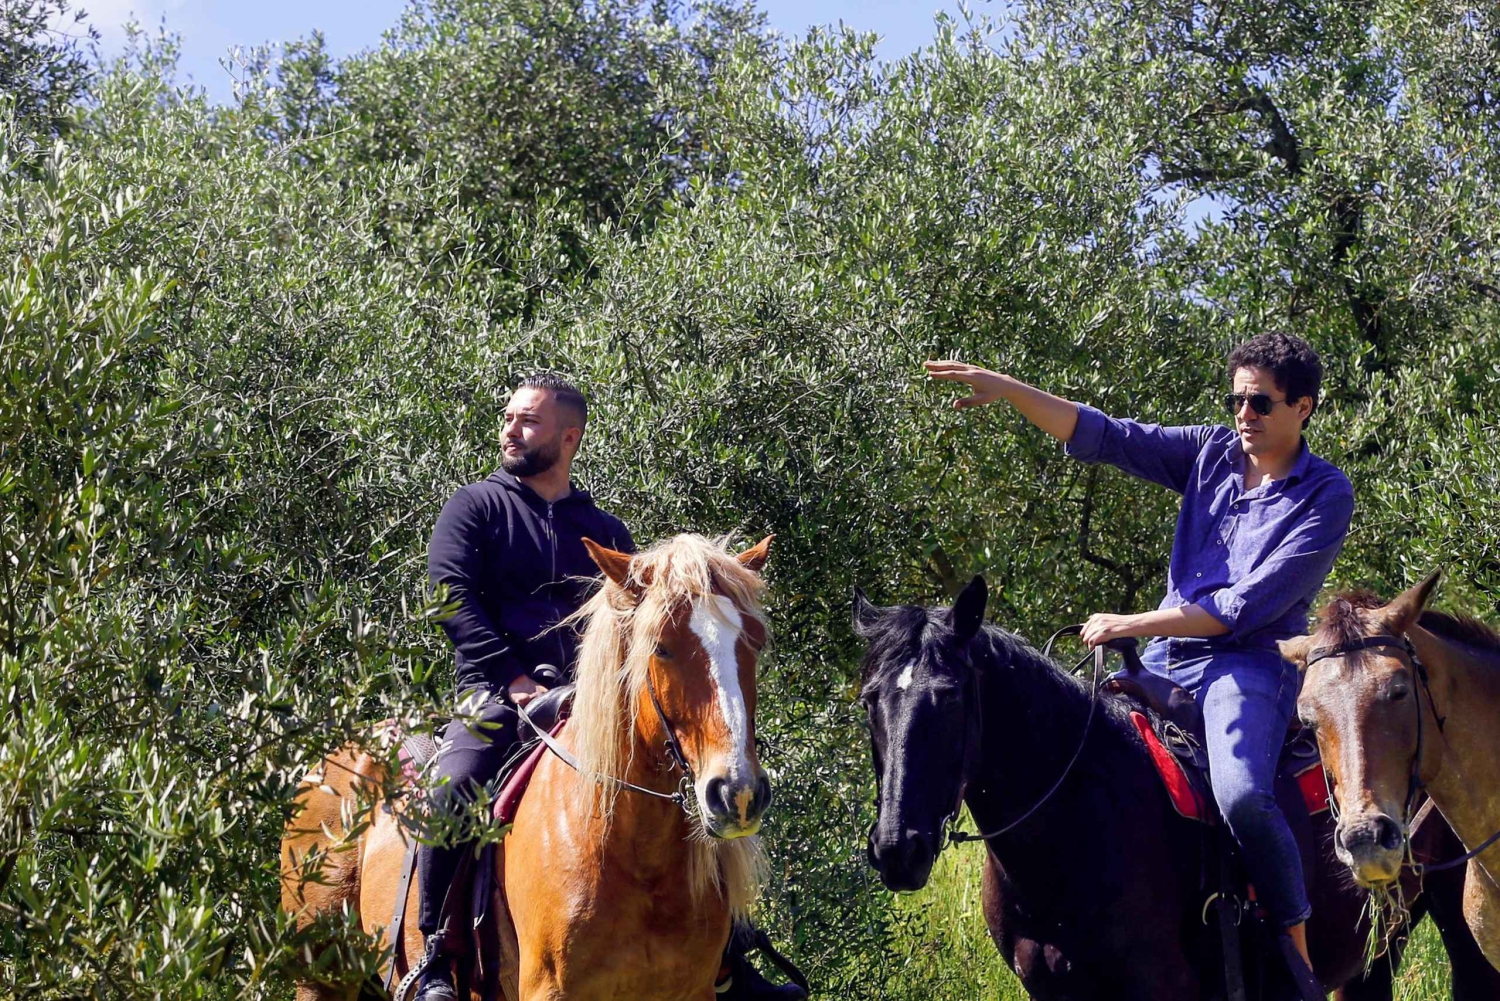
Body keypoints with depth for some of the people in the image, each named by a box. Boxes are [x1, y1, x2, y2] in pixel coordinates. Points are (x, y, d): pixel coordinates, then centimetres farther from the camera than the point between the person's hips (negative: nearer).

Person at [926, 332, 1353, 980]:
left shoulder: (1326, 495, -6)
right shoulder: (1212, 454, 10)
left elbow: (1247, 606, -14)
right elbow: (1102, 438, 3)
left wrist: (1134, 625, -16)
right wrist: (1008, 390, -9)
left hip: (1250, 665, -7)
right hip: (1165, 661, 7)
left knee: (1240, 793, -33)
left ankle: (1298, 957, -18)